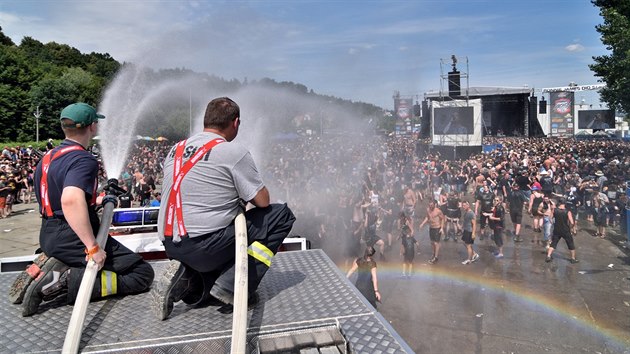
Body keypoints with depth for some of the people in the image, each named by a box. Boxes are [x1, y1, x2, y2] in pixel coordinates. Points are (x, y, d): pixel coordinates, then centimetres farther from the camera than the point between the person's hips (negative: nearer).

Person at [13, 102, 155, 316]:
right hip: (75, 240, -9)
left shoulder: (48, 157, 12)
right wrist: (93, 247, -31)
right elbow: (71, 200, -34)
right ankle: (67, 281, -16)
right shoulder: (83, 160, -17)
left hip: (49, 238, 9)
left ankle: (40, 271, 10)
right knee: (143, 274, -6)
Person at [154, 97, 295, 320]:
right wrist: (241, 195, 13)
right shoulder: (233, 151, -11)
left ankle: (187, 278, 3)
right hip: (206, 245, -8)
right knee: (282, 215, -1)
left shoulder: (176, 149, 11)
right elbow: (262, 201, -8)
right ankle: (233, 286, -5)